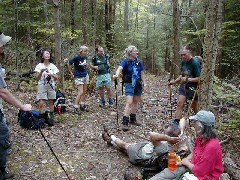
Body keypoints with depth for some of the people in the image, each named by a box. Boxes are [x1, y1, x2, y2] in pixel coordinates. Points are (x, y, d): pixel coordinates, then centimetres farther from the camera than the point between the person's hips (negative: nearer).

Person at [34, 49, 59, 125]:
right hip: (42, 86, -2)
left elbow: (56, 77, 2)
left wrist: (51, 75, -18)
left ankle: (51, 117, 18)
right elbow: (37, 78, -5)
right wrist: (41, 72, -22)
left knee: (51, 102, 8)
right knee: (41, 103, -12)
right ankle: (43, 118, -3)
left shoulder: (53, 66, 3)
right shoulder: (39, 66, -2)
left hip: (51, 86, 2)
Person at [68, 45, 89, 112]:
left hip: (85, 75, 7)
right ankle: (76, 107, -4)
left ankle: (82, 105, 25)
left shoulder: (86, 57, 1)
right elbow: (69, 64, -8)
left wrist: (86, 65, 0)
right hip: (79, 77, -7)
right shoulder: (76, 57, -18)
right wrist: (71, 73, -5)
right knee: (80, 92, -12)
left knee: (84, 92, 12)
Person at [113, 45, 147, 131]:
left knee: (135, 102, 13)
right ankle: (125, 122, -10)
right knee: (129, 102, -14)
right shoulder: (125, 61, -10)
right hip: (129, 84, -5)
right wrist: (117, 74, -47)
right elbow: (120, 68, -28)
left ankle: (133, 119, 28)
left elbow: (142, 73, 9)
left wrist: (144, 83, 5)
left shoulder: (139, 62, 3)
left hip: (138, 84, 5)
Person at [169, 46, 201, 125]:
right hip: (184, 86, 6)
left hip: (193, 87, -5)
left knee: (194, 106, 11)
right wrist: (174, 81, 6)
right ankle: (176, 122, -2)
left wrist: (188, 79, -30)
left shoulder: (195, 63, -18)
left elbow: (198, 79, -18)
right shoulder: (183, 62, 3)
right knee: (179, 103, -4)